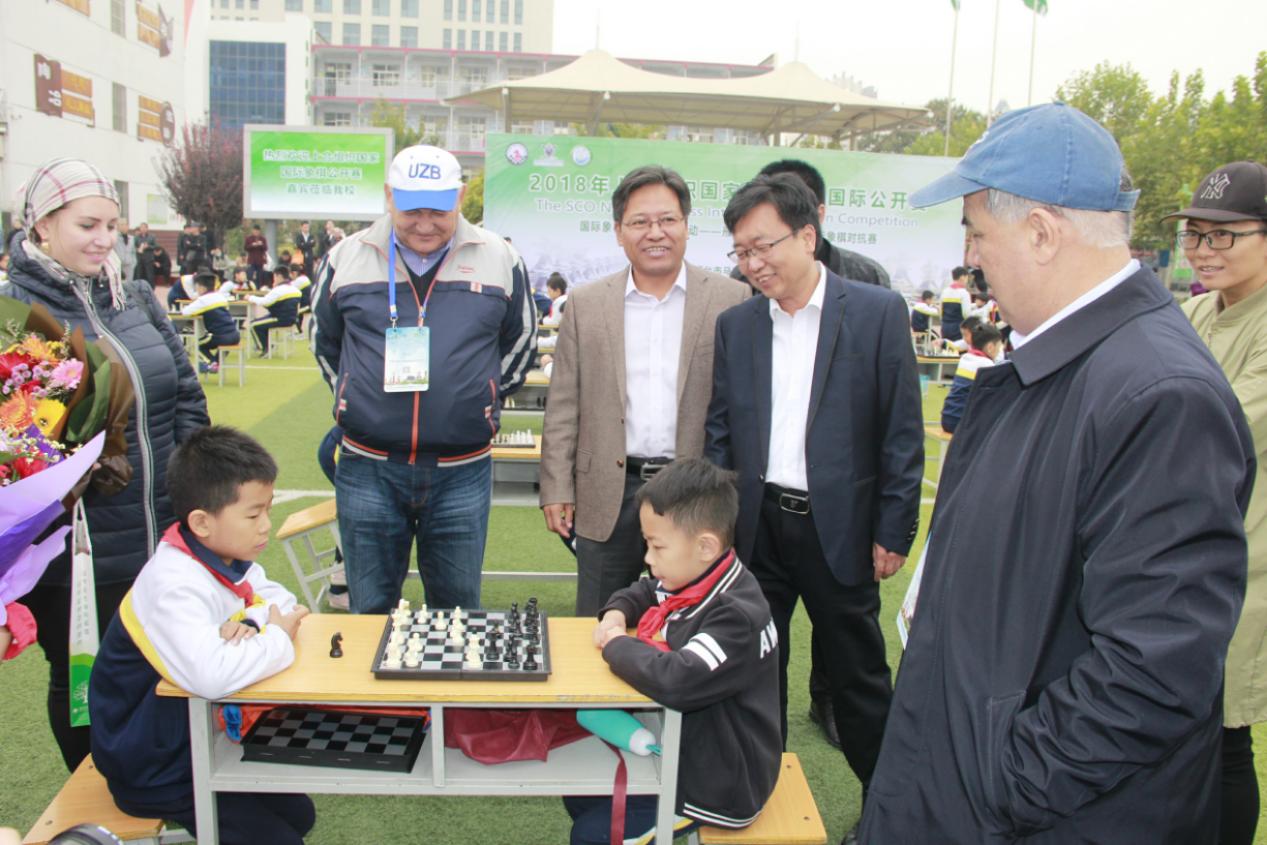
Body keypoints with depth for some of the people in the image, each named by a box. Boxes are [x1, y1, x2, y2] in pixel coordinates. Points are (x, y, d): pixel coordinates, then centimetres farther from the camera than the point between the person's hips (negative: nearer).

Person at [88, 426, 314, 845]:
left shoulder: (223, 554, -6)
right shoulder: (175, 585, -33)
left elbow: (281, 601, 5)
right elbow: (211, 675, -48)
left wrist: (253, 622, -18)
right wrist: (277, 639, -30)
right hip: (153, 770, -8)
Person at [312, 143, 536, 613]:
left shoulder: (500, 260, 2)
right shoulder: (347, 258, 3)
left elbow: (521, 343, 15)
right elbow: (324, 341, 18)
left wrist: (482, 398, 9)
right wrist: (356, 398, 12)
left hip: (462, 471, 0)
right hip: (367, 469, 1)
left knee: (457, 609, 12)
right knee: (369, 609, 13)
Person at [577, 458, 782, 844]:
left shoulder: (737, 617, -31)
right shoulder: (688, 580, -2)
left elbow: (676, 680, -44)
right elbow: (642, 591, 20)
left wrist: (617, 645, -26)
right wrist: (616, 613, -4)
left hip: (717, 783, -9)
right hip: (678, 744, 9)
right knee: (580, 791, 13)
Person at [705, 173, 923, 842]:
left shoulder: (878, 312, -7)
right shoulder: (735, 325, 4)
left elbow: (902, 432, -6)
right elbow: (719, 430, 8)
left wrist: (893, 532, -7)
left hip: (838, 528, -3)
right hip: (756, 527, 4)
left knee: (857, 676, 10)